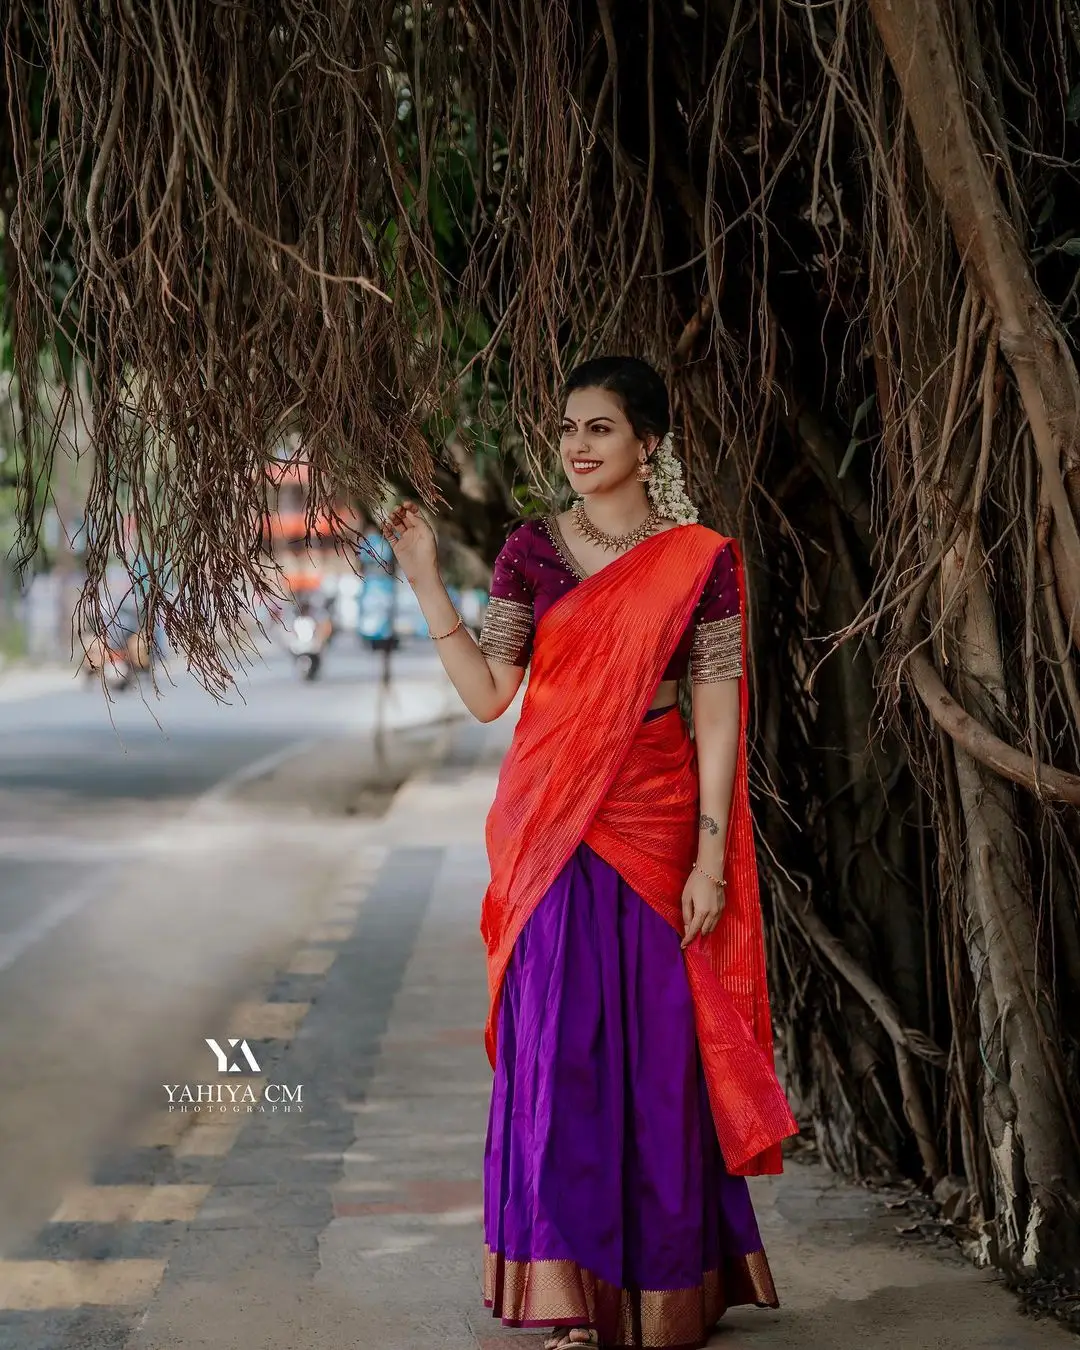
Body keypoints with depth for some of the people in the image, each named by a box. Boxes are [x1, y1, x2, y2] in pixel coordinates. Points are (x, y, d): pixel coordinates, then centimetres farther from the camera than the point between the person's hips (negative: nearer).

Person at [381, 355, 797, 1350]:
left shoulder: (701, 560, -1)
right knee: (555, 1049, -1)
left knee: (657, 1055, 3)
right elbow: (488, 693, -1)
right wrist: (427, 581, -7)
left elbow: (718, 717, -3)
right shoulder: (530, 550, 5)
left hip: (655, 828, -1)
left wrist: (710, 858, -8)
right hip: (550, 828, 2)